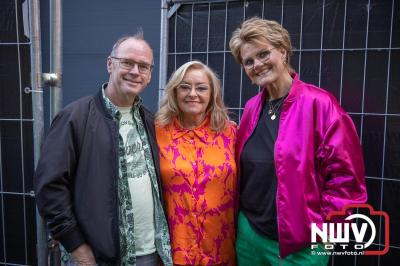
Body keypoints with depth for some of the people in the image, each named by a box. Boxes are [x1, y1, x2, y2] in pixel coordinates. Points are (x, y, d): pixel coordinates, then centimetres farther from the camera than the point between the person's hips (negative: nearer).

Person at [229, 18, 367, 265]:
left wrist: (320, 228, -11)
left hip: (299, 243, -5)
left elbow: (346, 177, -13)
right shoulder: (252, 107, 2)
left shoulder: (319, 103, -15)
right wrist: (242, 220, 7)